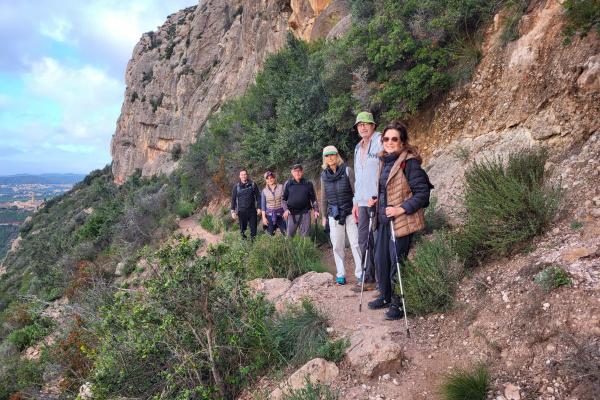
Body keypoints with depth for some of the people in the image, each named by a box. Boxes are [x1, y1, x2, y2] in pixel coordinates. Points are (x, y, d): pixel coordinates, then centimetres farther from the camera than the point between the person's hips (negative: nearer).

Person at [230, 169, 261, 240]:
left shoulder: (253, 184, 0)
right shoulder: (236, 186, 1)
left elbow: (258, 196, 4)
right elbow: (233, 199, 4)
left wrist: (258, 208, 0)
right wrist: (233, 211, -1)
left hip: (252, 210, 0)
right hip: (241, 211, 0)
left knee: (253, 227, 4)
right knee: (243, 228, 7)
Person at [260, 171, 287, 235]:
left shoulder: (281, 187, -3)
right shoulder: (264, 191, 2)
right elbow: (263, 205, 5)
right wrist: (264, 217, 0)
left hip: (281, 213, -1)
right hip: (269, 215, 1)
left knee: (286, 233, -5)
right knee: (271, 234, 6)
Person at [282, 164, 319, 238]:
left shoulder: (308, 184, 4)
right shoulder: (288, 184, 2)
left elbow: (313, 198, 10)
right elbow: (283, 199, 4)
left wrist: (316, 210, 2)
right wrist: (285, 209, -10)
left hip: (305, 213, 1)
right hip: (292, 213, 0)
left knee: (305, 235, 8)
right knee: (290, 235, 6)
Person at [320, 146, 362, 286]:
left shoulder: (347, 171, -4)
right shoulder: (324, 175, 7)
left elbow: (356, 191, -5)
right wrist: (324, 216, 15)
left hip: (350, 213, -3)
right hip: (334, 215, 3)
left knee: (356, 243, -3)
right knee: (337, 246, 5)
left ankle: (360, 273, 5)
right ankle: (340, 274, 14)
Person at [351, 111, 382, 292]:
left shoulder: (380, 141, -5)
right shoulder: (358, 148, 20)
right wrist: (356, 201, 21)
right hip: (363, 201, 8)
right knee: (364, 241, 9)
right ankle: (368, 278, 18)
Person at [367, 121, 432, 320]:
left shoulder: (409, 163, -14)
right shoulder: (384, 162, 12)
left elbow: (422, 193, -17)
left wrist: (402, 208, -23)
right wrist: (377, 201, 10)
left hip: (401, 221, -8)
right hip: (384, 220, 8)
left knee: (397, 262, -1)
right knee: (381, 259, 15)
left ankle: (399, 303, 16)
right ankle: (386, 296, 33)